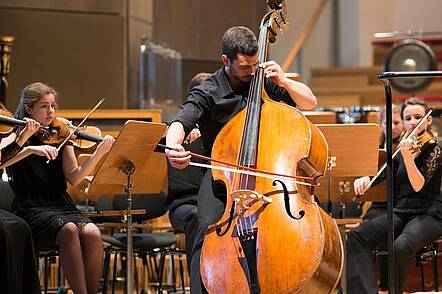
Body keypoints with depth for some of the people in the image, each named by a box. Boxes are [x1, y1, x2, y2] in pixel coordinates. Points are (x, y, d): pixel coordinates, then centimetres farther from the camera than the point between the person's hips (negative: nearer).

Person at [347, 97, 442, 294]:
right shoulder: (402, 151, 14)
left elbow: (418, 185, -17)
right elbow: (382, 174, 18)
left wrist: (407, 155, -30)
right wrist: (364, 179, -4)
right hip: (401, 211, 6)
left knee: (401, 246, -37)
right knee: (357, 236, -19)